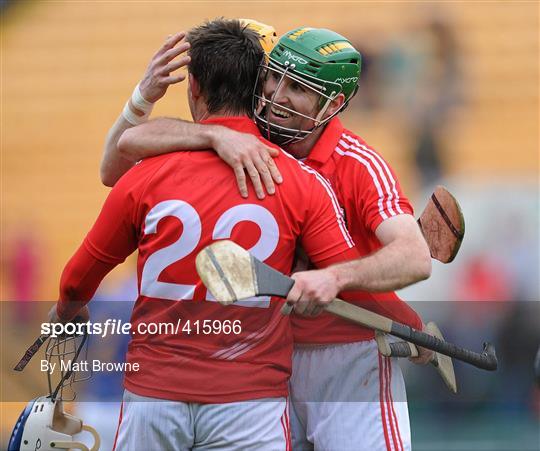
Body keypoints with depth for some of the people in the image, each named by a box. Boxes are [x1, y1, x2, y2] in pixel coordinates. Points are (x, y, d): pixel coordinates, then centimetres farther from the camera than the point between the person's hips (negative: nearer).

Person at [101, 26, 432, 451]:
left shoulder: (359, 164, -12)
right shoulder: (250, 143, -2)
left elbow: (415, 258, -26)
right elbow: (126, 145, -11)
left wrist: (334, 277, -43)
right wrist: (215, 135, -28)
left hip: (351, 358, -4)